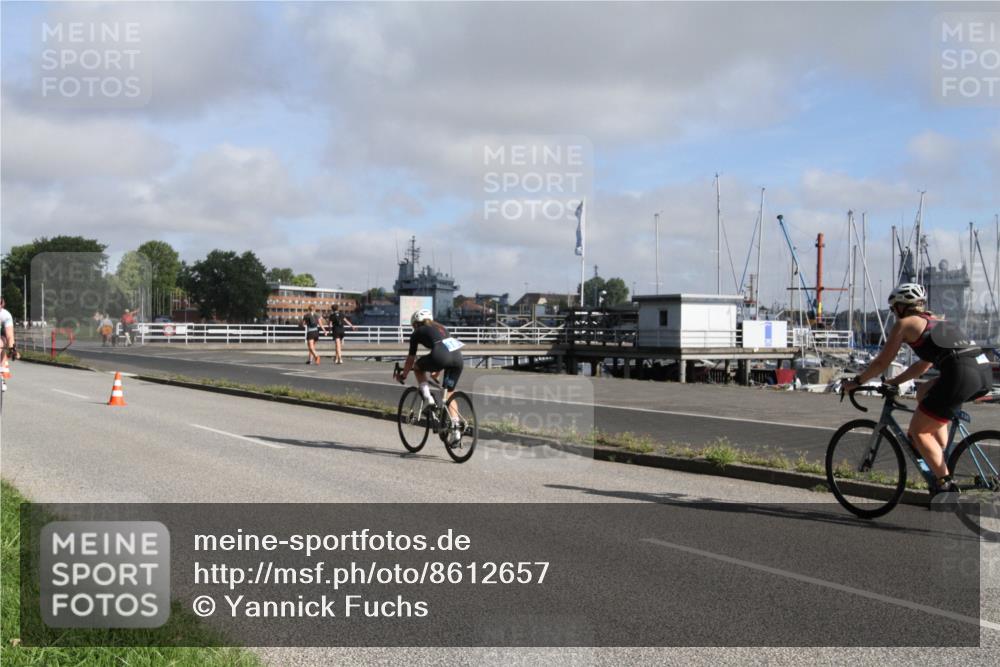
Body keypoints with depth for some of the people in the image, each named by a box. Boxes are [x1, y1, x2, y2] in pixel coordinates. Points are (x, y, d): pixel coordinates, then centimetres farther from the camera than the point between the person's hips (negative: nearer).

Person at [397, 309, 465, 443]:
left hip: (441, 357, -5)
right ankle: (456, 428, 8)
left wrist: (403, 375, 41)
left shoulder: (417, 333, 21)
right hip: (458, 357, 5)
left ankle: (428, 399, 10)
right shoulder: (441, 328, 36)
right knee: (449, 393, 18)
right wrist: (436, 374, 57)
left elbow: (411, 359, 25)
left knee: (418, 366, 24)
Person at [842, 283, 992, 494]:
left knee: (918, 430, 5)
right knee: (925, 392, 31)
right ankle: (942, 459, 28)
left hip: (961, 374, -8)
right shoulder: (936, 321, 31)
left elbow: (882, 362, 12)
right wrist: (894, 382, 42)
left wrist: (856, 382, 24)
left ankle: (946, 483, -2)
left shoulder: (905, 323, 10)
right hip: (985, 372, 8)